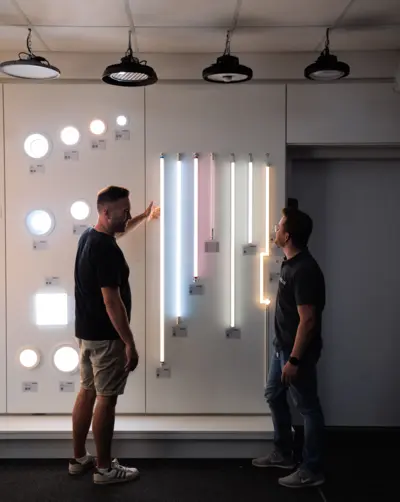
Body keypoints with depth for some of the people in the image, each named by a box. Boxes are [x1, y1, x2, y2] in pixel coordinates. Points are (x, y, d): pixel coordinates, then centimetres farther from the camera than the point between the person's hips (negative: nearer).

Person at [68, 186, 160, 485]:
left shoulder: (90, 236, 7)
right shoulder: (106, 249, -23)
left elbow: (119, 232, 32)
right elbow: (112, 301, -25)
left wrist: (146, 218, 38)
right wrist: (130, 343, -21)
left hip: (86, 331, 10)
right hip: (105, 336, -10)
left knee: (87, 392, 16)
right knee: (106, 399, 0)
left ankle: (78, 459, 27)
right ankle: (104, 468, 12)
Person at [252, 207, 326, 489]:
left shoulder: (305, 270, -25)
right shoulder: (291, 263, 7)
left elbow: (307, 320, -26)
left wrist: (294, 360, -24)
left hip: (298, 351, -10)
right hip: (283, 346, 10)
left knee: (307, 407, 2)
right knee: (274, 396, 20)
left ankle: (312, 471, 14)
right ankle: (283, 454, 35)